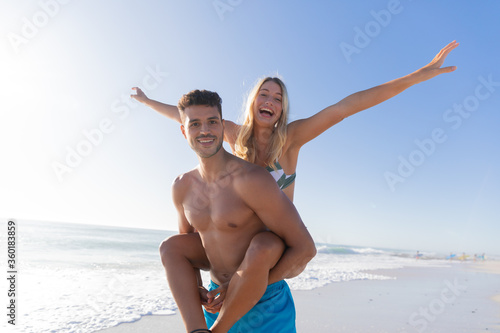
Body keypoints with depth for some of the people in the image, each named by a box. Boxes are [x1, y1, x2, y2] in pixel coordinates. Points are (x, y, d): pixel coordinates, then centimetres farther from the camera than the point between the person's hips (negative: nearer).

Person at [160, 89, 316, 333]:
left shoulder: (252, 179, -23)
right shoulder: (182, 187, 0)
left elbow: (305, 249, -20)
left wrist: (257, 287, -17)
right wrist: (194, 294, 4)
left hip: (265, 306, -6)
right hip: (221, 303, 6)